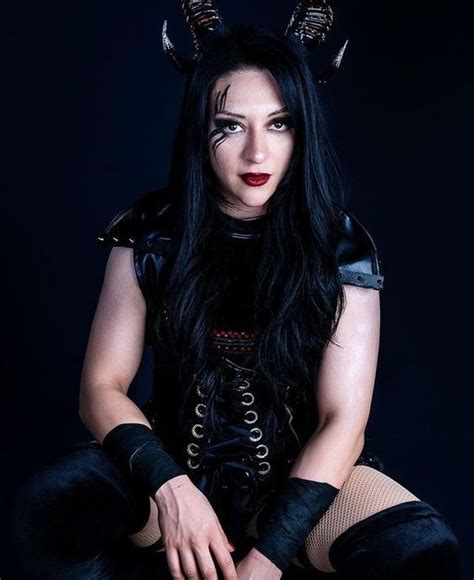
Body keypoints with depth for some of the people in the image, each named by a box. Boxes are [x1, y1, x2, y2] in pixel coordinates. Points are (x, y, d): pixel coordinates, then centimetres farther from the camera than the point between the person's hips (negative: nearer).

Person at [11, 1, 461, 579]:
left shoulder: (341, 246, -7)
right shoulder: (150, 235, -4)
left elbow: (343, 419, -12)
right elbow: (102, 387, -5)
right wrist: (169, 485, -24)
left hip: (297, 471, 1)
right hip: (176, 462, 0)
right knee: (48, 504, -30)